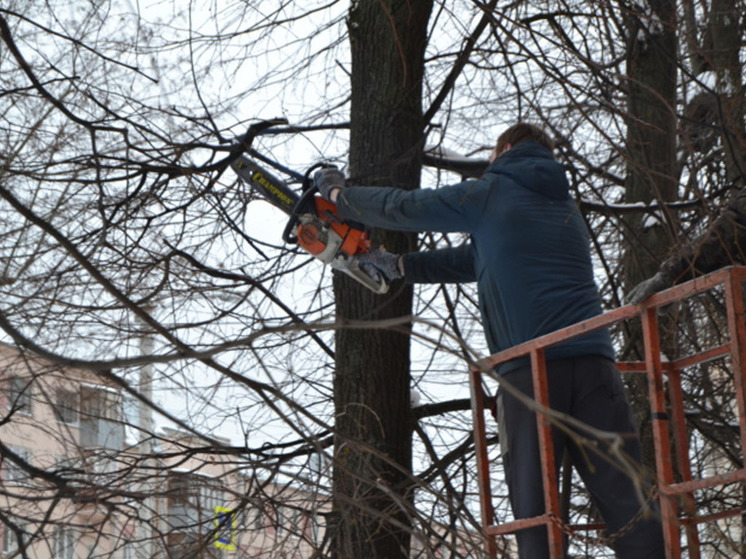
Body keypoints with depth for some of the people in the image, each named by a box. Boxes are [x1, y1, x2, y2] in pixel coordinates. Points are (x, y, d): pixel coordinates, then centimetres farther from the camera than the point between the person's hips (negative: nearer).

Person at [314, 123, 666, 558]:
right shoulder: (568, 208, 28)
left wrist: (338, 193, 36)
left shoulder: (491, 194, 10)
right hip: (594, 361, 5)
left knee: (534, 513, 0)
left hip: (530, 368, -4)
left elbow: (401, 208, 18)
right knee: (629, 505, -2)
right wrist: (399, 266, 41)